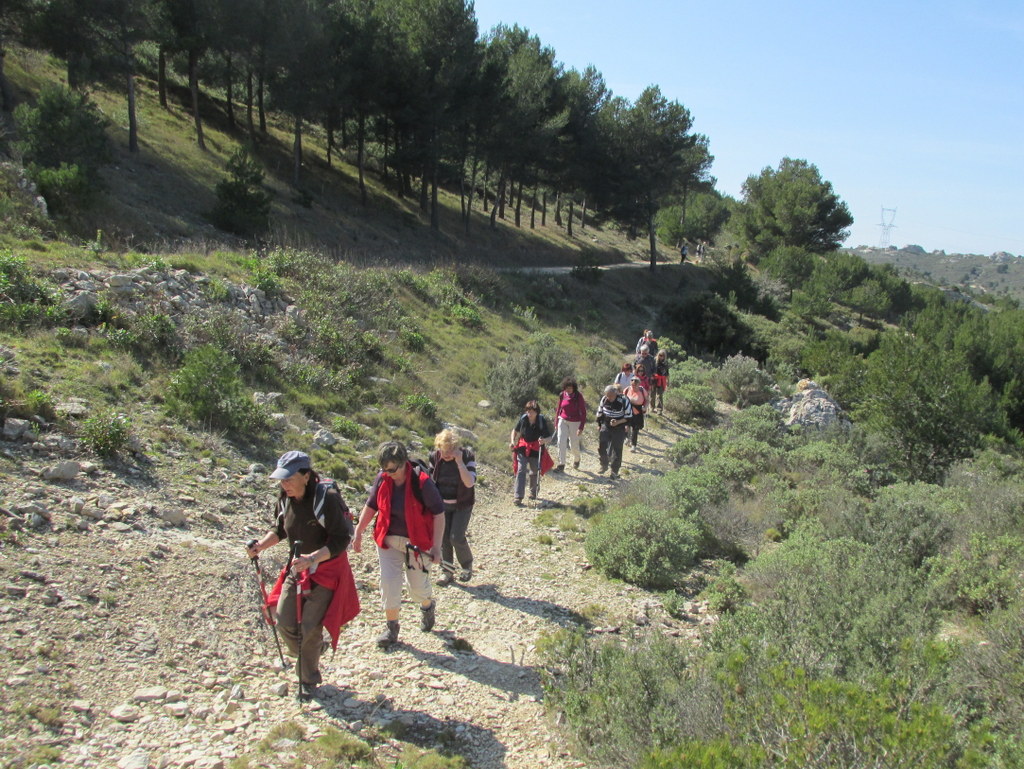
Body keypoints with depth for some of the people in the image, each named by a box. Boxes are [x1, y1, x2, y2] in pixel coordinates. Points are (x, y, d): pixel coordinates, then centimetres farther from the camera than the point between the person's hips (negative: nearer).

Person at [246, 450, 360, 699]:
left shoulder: (327, 499, -26)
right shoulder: (285, 499, -4)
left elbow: (342, 539, -27)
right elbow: (280, 530, 13)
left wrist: (313, 558, -39)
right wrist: (261, 545, -6)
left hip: (327, 569, -6)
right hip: (298, 567, 6)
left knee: (309, 627, -5)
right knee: (285, 621, 3)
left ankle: (309, 680, 18)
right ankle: (307, 659, 33)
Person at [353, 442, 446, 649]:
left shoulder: (422, 482, -21)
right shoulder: (383, 479, -7)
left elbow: (439, 514, -15)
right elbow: (371, 506, 8)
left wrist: (436, 547, -17)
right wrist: (358, 533, 10)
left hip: (416, 542, -3)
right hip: (388, 540, 3)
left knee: (418, 586, 9)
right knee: (389, 584, 3)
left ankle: (427, 607, 43)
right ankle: (391, 627, 22)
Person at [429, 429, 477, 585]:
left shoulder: (467, 456, -17)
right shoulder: (434, 457, -6)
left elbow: (470, 483, -27)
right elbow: (430, 481, 7)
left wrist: (459, 461, -32)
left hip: (462, 505, -3)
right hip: (442, 505, 4)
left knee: (456, 537, -10)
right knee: (443, 538, 5)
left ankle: (467, 567, 15)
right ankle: (447, 572, 18)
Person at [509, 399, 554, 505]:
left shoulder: (542, 421, -17)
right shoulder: (523, 419, -9)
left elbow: (549, 437, -18)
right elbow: (515, 430, 7)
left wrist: (544, 440, -40)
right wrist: (512, 441, -7)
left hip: (536, 450, -1)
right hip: (523, 448, 1)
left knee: (535, 472, 12)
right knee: (521, 471, -9)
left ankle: (533, 492, 37)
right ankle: (518, 496, -10)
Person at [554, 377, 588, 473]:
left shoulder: (578, 396, -12)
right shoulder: (562, 395, -2)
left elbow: (583, 412, -10)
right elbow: (558, 410, 10)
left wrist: (581, 427, -16)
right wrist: (556, 423, 11)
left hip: (575, 422, -3)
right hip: (563, 421, 3)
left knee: (574, 444, 6)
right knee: (561, 442, -7)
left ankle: (576, 460, 36)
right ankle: (561, 465, -2)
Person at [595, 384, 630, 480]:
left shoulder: (624, 401, -18)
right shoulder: (604, 399, -7)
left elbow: (628, 417, -10)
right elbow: (600, 412, 10)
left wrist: (618, 422, -23)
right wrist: (599, 424, 12)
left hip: (619, 428, -3)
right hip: (605, 426, 3)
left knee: (617, 450, 1)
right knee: (601, 447, 0)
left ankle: (615, 471, 14)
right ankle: (604, 465, 23)